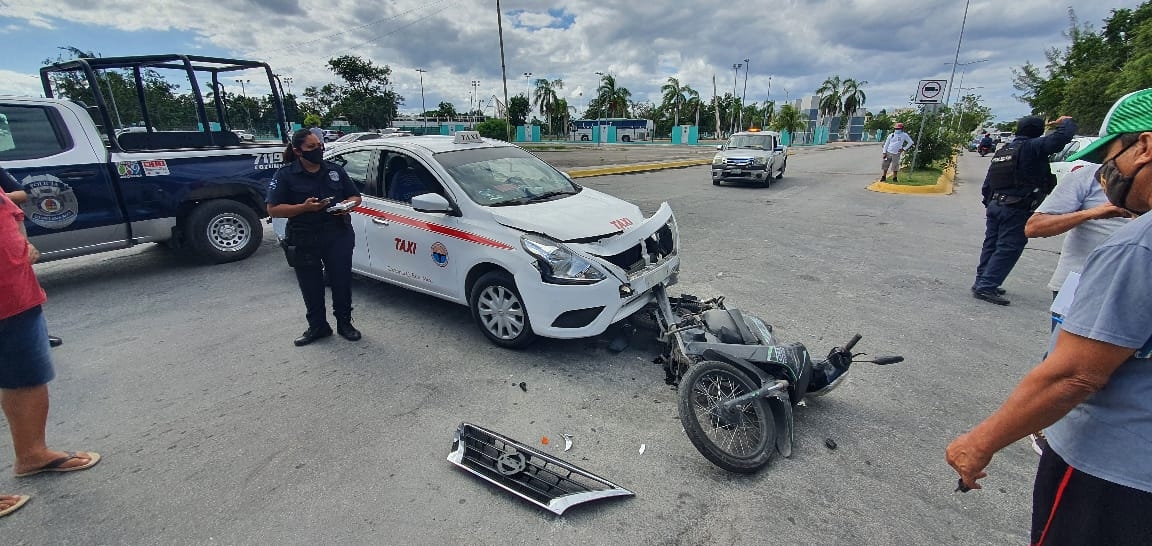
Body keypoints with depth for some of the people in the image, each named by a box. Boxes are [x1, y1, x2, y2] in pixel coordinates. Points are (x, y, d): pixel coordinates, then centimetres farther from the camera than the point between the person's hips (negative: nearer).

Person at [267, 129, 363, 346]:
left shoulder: (335, 170, 8)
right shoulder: (285, 175, -2)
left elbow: (355, 196, 14)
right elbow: (273, 209, -5)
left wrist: (348, 204, -10)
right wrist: (304, 207, -19)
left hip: (339, 236, 2)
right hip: (304, 241, -1)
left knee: (341, 281, 6)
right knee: (311, 286, 8)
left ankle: (344, 323, 22)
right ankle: (317, 326, 25)